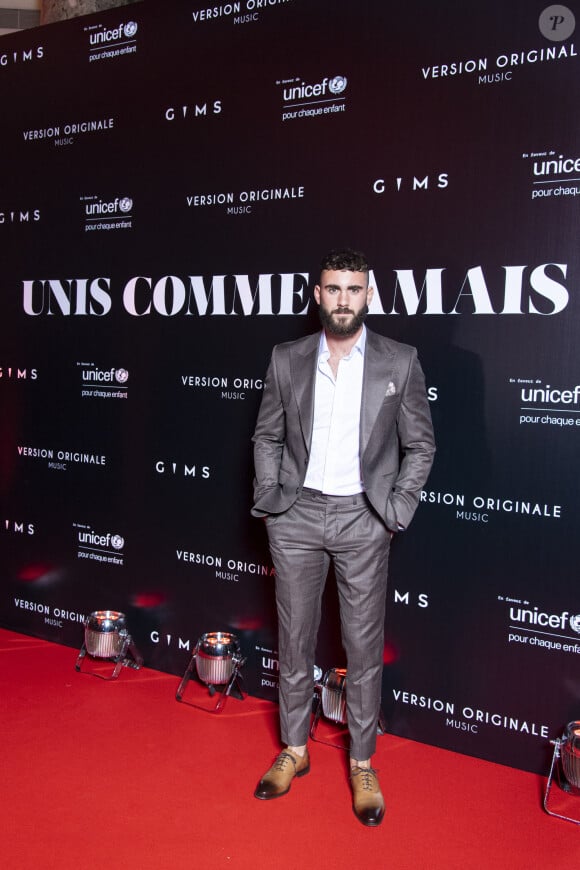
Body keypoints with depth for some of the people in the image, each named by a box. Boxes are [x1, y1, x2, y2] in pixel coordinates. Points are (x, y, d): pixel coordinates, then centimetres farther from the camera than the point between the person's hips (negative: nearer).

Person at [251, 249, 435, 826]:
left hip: (362, 518, -1)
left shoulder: (399, 362, -2)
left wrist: (396, 511, -5)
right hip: (296, 517, 2)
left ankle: (362, 763, 24)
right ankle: (294, 750, 30)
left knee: (364, 646, 6)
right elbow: (267, 436, 11)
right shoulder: (286, 360, 3)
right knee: (294, 638, 12)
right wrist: (269, 496, 0)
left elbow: (419, 446, 2)